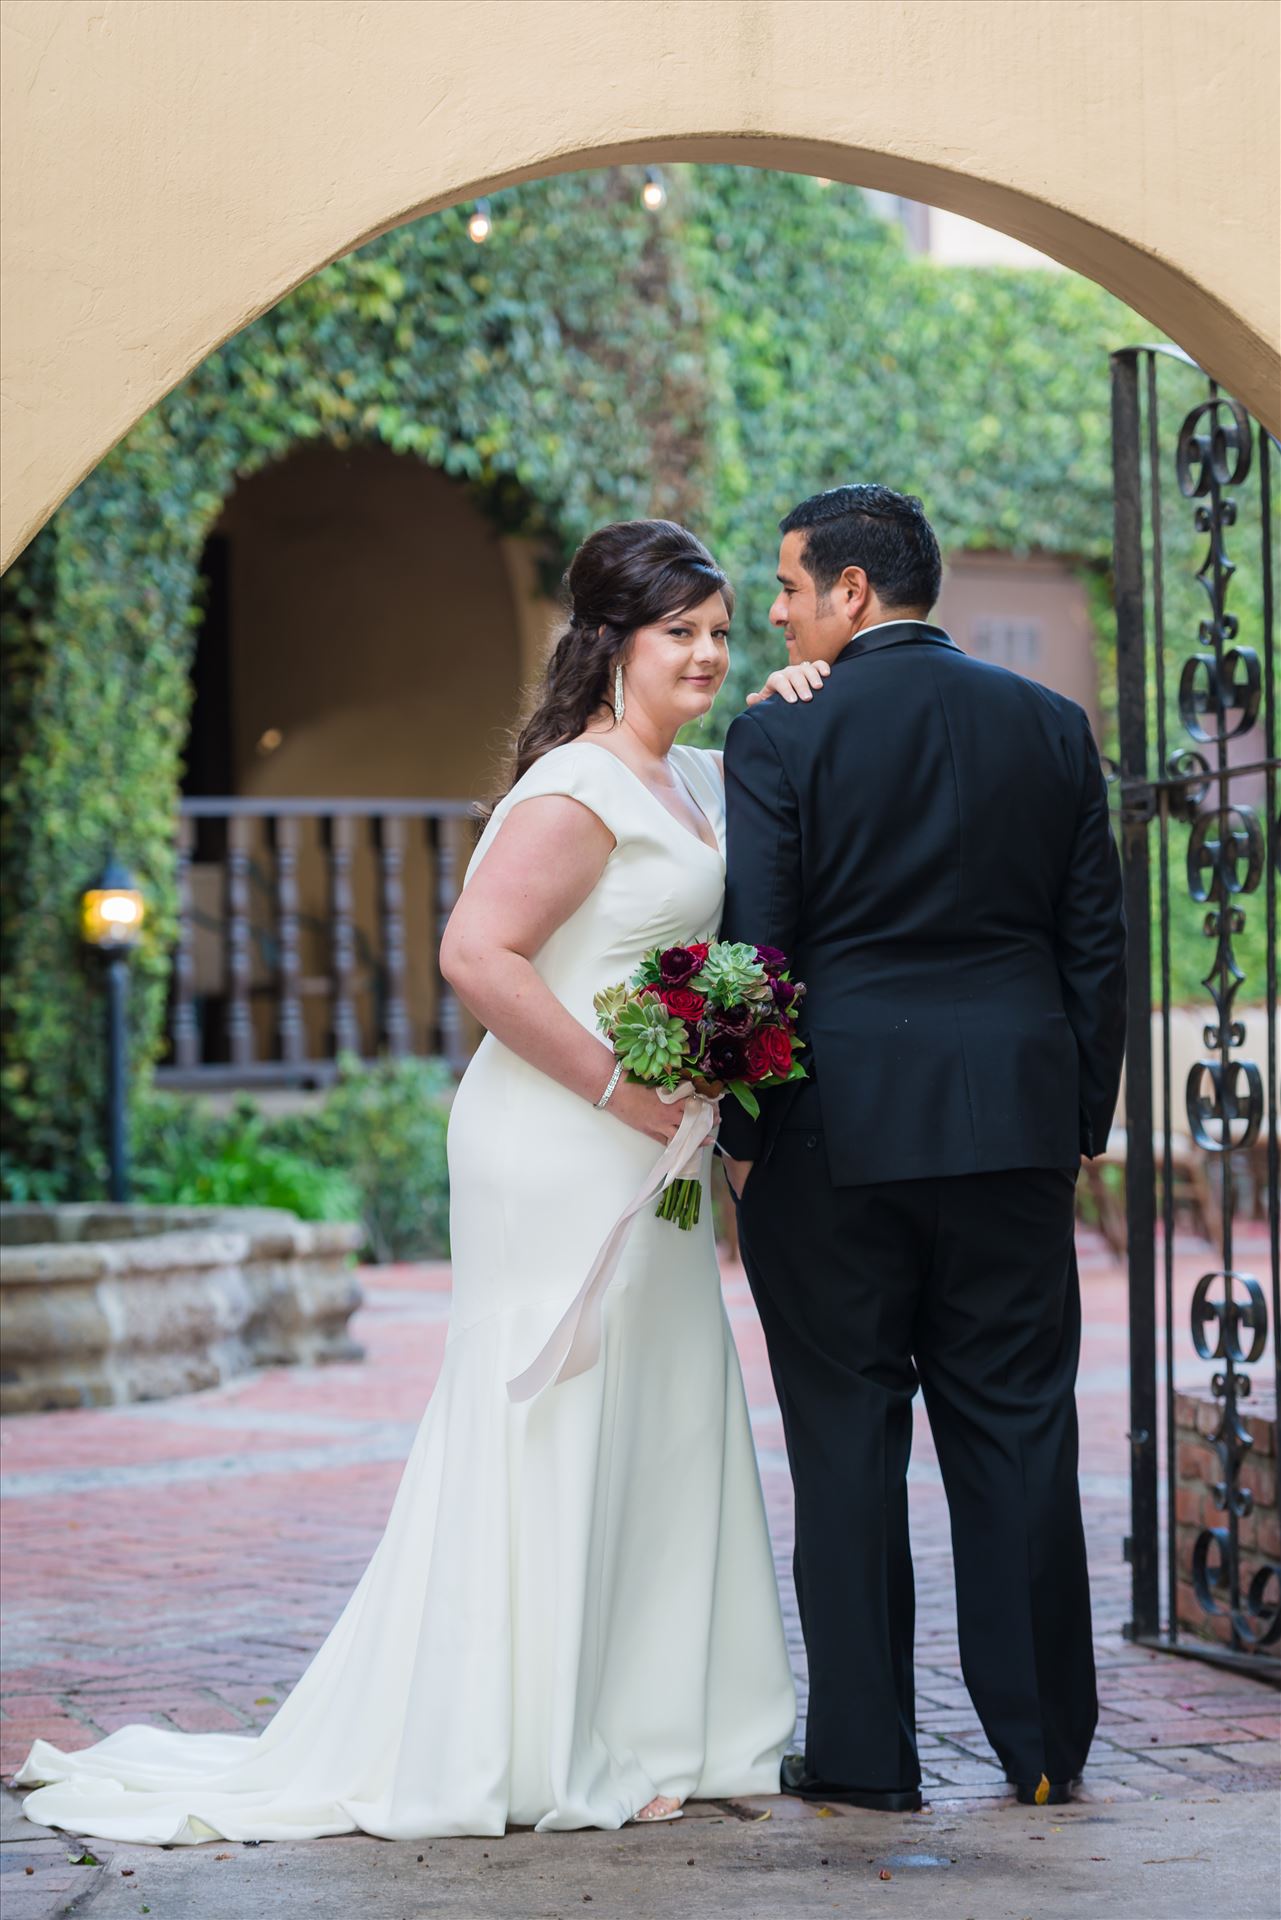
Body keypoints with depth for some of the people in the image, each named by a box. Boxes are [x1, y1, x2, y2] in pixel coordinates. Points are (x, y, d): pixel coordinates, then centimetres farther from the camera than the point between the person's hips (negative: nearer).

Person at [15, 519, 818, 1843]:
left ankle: (644, 1728, 20)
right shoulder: (578, 790, -14)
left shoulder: (696, 783, 14)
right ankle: (536, 1752, 3)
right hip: (562, 1151, -9)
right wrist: (623, 1088, -22)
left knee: (657, 1422, 12)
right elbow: (476, 955, -24)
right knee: (557, 1422, -4)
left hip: (644, 1148, 9)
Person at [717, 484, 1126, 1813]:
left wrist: (741, 1131, 0)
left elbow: (753, 946, -8)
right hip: (1015, 1129, 3)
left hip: (837, 1130, -3)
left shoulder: (780, 736, -6)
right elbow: (1097, 942, 8)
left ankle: (864, 1751, 6)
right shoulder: (1051, 727, 6)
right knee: (1018, 1430, 8)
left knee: (848, 1440, 3)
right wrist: (1084, 1121, 14)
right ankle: (1045, 1741, 12)